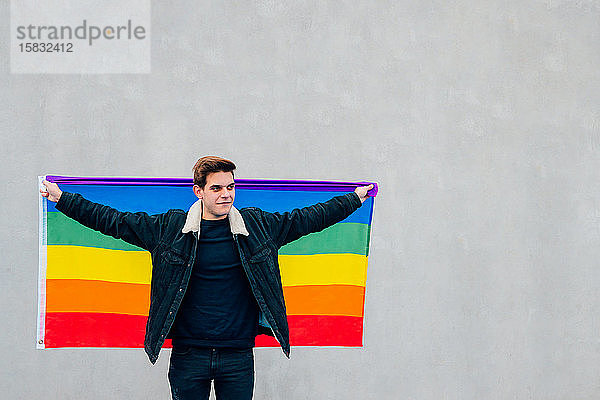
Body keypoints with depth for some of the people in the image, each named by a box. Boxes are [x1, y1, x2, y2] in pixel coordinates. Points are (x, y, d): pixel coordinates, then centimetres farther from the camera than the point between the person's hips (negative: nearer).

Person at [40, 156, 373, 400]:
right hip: (188, 354, -1)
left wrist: (355, 199, 19)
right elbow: (113, 221, 5)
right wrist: (63, 199, 4)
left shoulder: (258, 225, 4)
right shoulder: (169, 227, 0)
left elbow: (306, 219, 15)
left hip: (238, 355, 1)